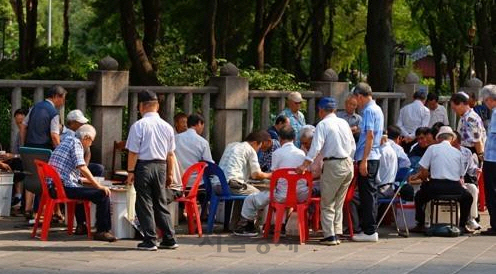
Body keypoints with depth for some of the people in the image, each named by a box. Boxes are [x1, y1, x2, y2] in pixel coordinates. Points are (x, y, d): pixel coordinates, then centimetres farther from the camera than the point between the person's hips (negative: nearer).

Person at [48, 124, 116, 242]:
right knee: (103, 194, -13)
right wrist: (98, 186, -16)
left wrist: (88, 180, 43)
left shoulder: (67, 140, 23)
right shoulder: (76, 143, -6)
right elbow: (82, 167, -19)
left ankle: (81, 226, 39)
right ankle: (102, 231, -9)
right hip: (66, 187, -10)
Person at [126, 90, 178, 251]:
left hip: (144, 166, -5)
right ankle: (169, 239, 14)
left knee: (144, 204, 2)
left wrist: (130, 172, -4)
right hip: (161, 166, 5)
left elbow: (133, 152, -11)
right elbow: (170, 154, 10)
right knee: (161, 203, 14)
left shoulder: (139, 126, -9)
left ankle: (150, 241, 0)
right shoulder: (166, 126, 5)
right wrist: (170, 174, 17)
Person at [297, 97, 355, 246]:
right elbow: (353, 146, 16)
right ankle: (336, 233, 14)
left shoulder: (323, 125, -8)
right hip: (348, 164, 7)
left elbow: (316, 147, -18)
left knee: (327, 204, 1)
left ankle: (330, 235, -4)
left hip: (333, 165, -7)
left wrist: (304, 165, -20)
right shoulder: (344, 123, 12)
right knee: (339, 202, 15)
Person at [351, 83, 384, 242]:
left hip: (367, 157, -10)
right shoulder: (377, 109, 16)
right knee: (370, 193, 14)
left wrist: (364, 160, -22)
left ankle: (369, 231, -6)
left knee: (367, 193, -7)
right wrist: (358, 130, 36)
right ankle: (369, 229, 19)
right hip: (374, 157, 10)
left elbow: (370, 136, -20)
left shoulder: (369, 111, -14)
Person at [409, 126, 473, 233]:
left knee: (419, 196, 27)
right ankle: (462, 226, 25)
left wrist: (426, 182, 21)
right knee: (467, 197, 32)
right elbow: (460, 174, 16)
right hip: (454, 188, 2)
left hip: (436, 186, -2)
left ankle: (420, 225, 20)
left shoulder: (432, 148, 4)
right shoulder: (457, 152, 12)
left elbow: (423, 171, 0)